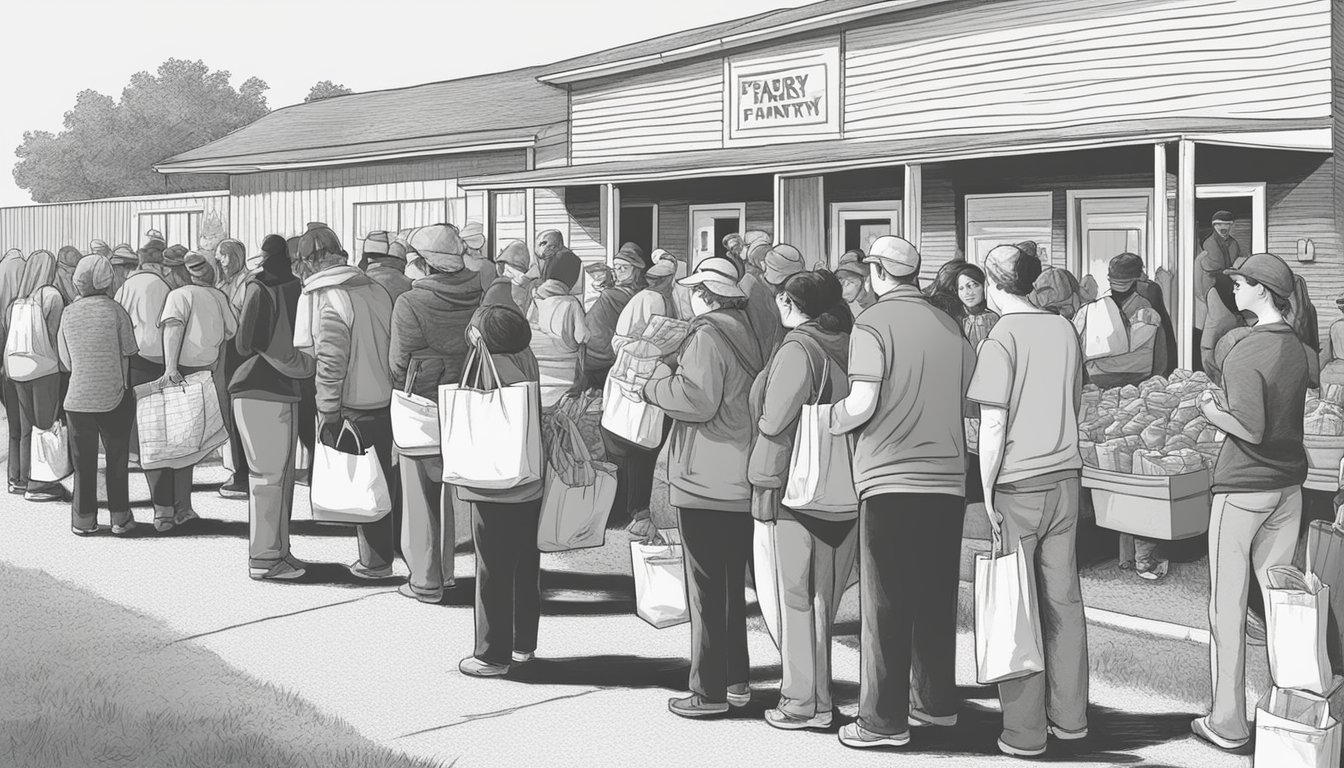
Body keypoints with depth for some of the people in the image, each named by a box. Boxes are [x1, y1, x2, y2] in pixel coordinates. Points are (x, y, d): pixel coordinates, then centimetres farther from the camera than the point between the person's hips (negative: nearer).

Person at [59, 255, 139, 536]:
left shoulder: (68, 314, -1)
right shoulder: (114, 310, -9)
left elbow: (66, 363, 3)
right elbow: (129, 353, -5)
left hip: (78, 398, 2)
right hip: (114, 397, -2)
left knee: (83, 462, 11)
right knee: (117, 459, 10)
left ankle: (84, 520, 17)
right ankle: (120, 518, 15)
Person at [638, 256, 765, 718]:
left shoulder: (707, 336, -14)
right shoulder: (747, 336, 12)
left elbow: (697, 399, -23)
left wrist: (652, 385, -8)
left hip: (705, 483, -8)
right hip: (742, 483, 8)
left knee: (706, 590, -2)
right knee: (732, 584, 17)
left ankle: (709, 692, 2)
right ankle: (737, 680, 23)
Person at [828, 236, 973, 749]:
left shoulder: (873, 323, -8)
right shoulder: (950, 326, 8)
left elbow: (862, 404, -16)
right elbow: (970, 403, 12)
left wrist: (829, 422, 2)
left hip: (889, 479, -5)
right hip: (948, 479, 5)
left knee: (885, 604, 1)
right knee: (937, 597, 16)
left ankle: (885, 720, 3)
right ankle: (937, 703, 25)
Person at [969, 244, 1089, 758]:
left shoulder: (1001, 339, -11)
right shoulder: (1064, 330, 7)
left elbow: (993, 426, -12)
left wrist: (987, 494, -6)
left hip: (1017, 484, -6)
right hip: (1065, 476, 6)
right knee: (1064, 598, 12)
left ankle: (1025, 732, 5)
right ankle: (1070, 716, 19)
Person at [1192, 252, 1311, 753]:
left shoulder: (1245, 353, -18)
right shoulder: (1297, 349, 6)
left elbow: (1252, 430, -22)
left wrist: (1213, 414, -6)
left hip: (1243, 488, -7)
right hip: (1288, 485, 7)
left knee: (1228, 608, 2)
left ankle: (1228, 724, 9)